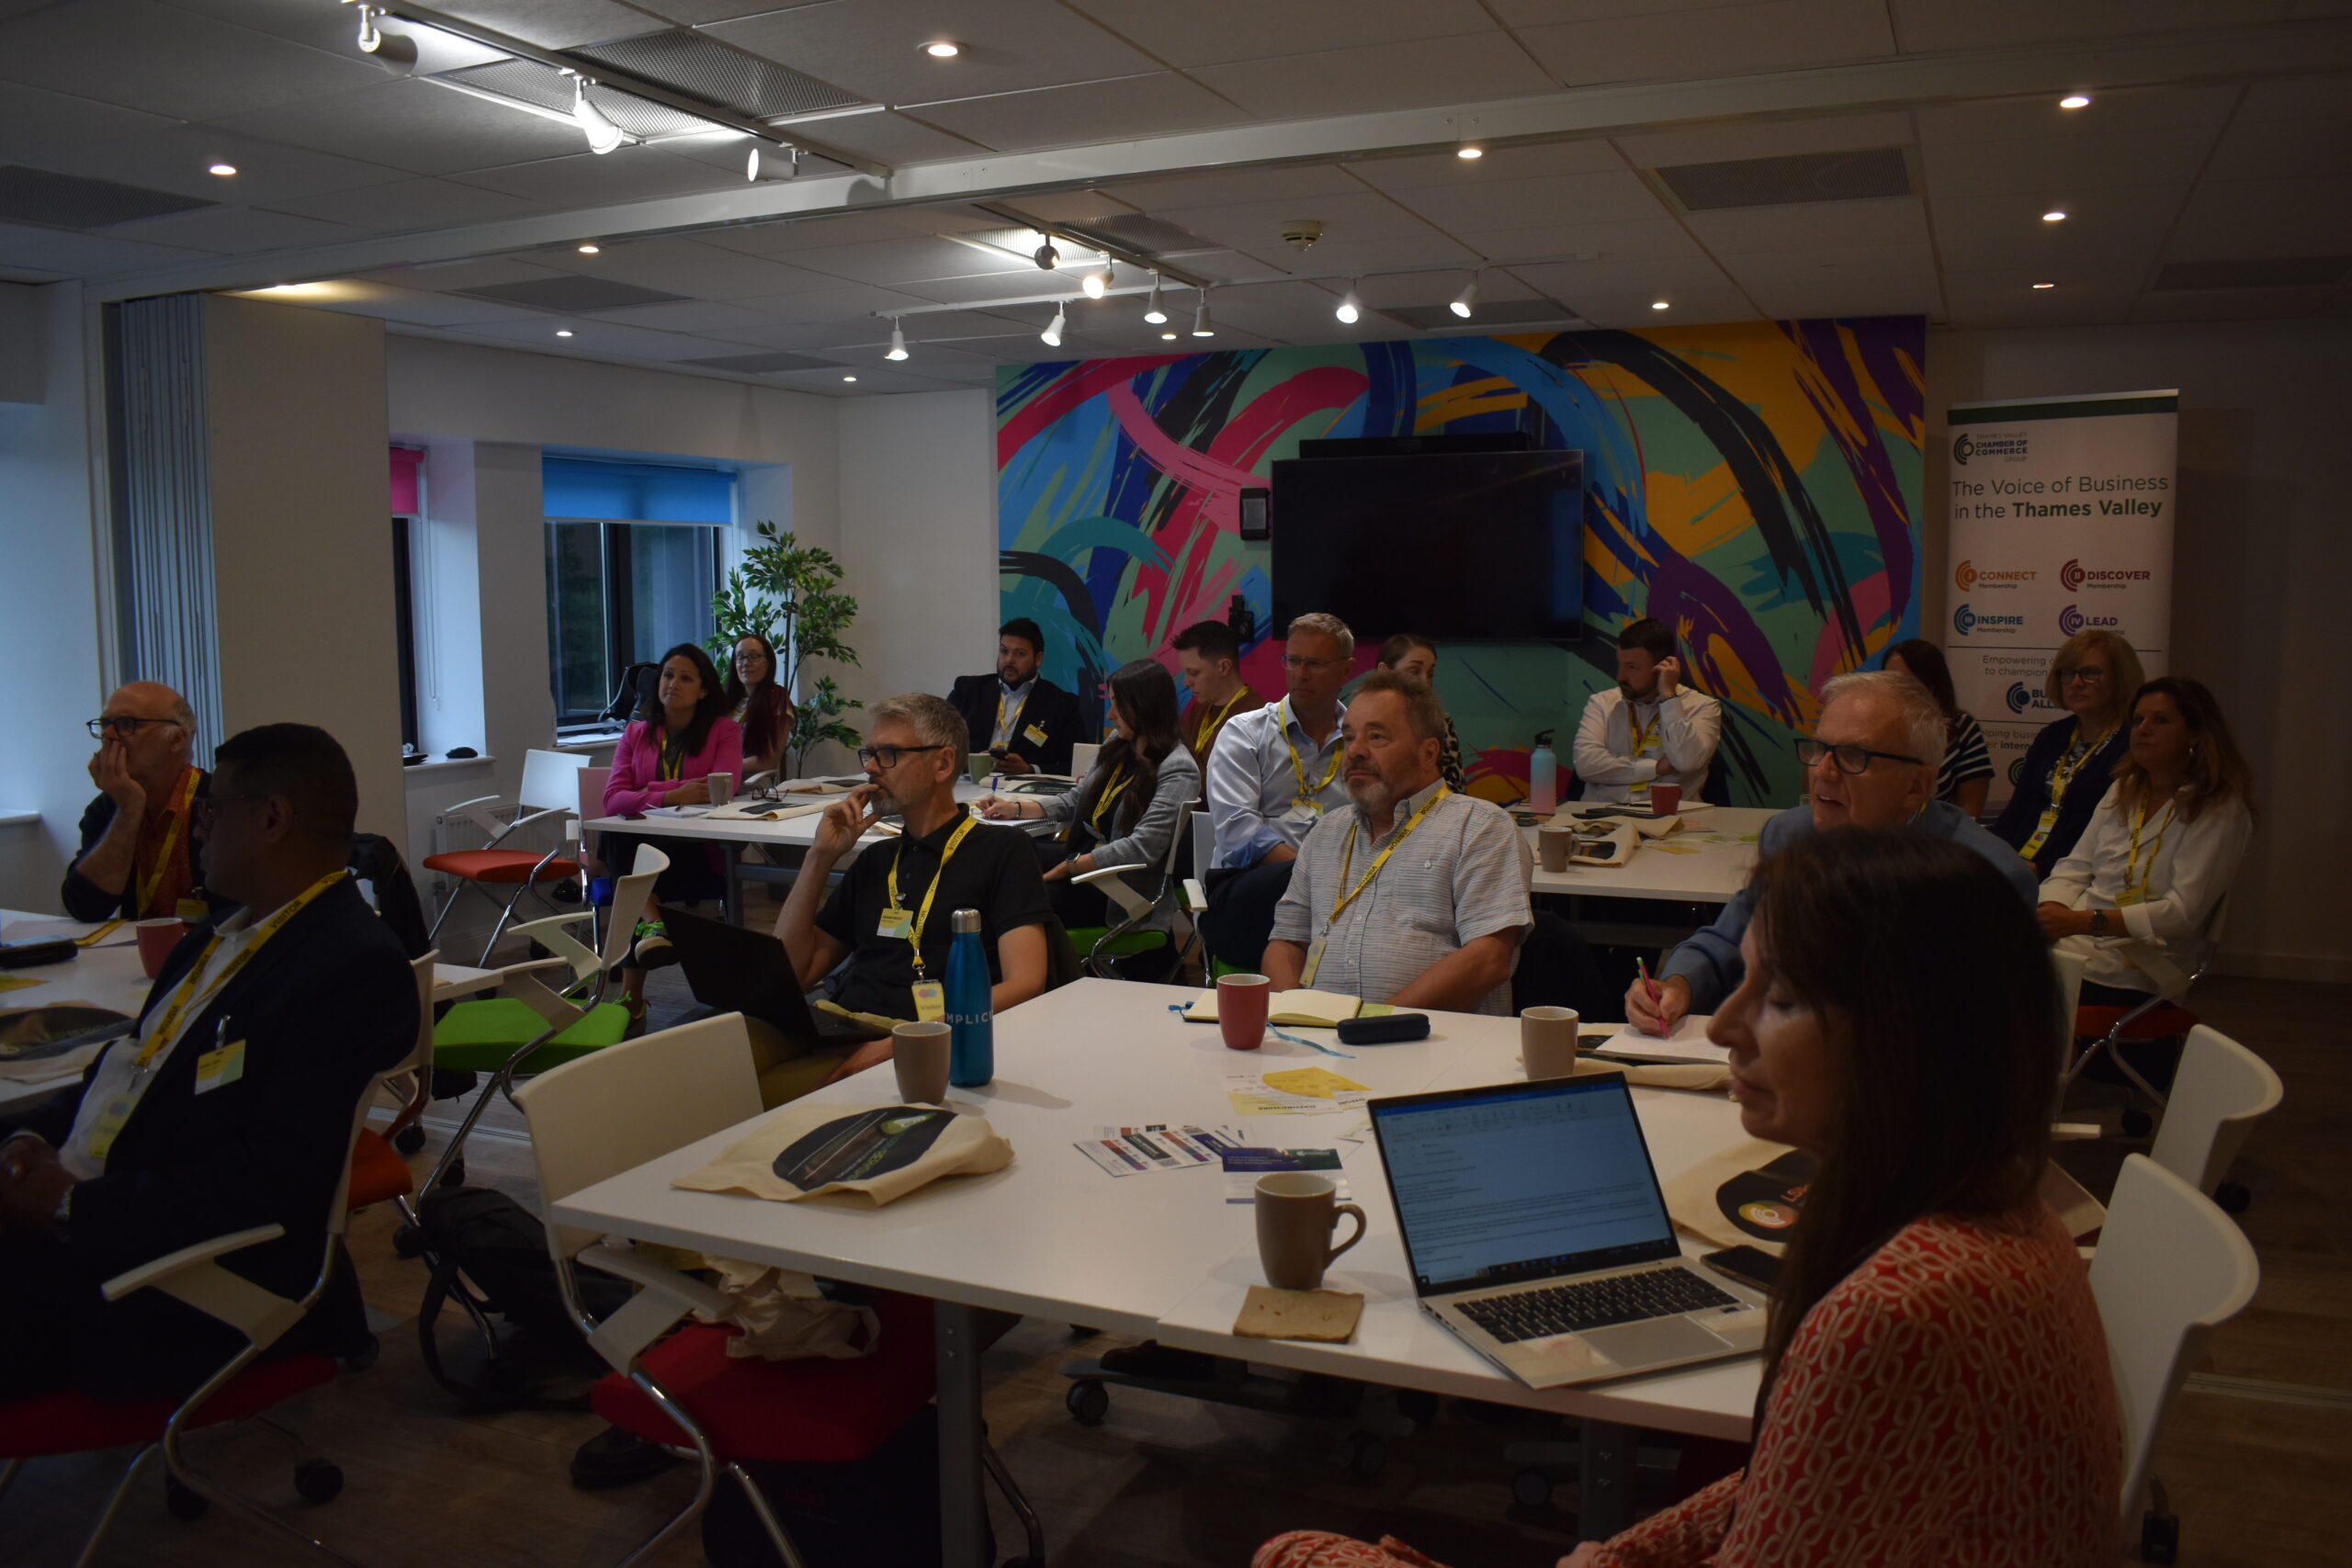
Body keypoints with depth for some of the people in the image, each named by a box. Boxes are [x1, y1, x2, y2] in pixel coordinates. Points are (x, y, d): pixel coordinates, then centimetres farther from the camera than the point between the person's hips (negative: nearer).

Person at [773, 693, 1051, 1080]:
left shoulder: (1001, 850, 4)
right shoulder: (876, 860, 24)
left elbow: (1024, 986, -9)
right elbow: (790, 973, 20)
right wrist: (820, 857, 11)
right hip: (841, 1043, 6)